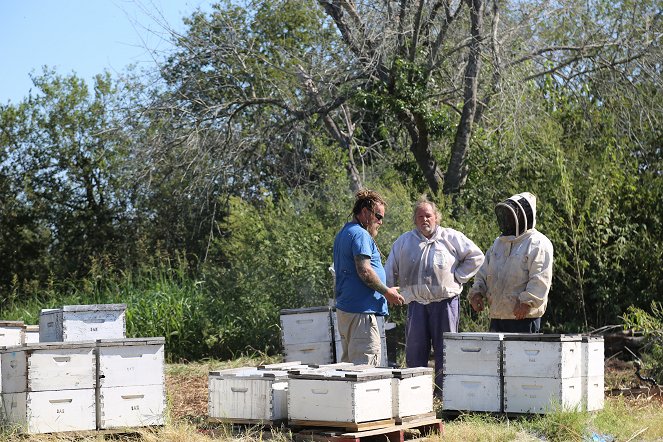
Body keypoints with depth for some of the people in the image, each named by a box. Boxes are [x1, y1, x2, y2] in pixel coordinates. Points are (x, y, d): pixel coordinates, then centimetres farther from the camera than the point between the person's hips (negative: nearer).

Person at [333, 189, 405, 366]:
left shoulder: (342, 234, 20)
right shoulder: (360, 235, -12)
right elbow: (364, 271, -20)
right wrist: (387, 292, -8)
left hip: (344, 308, 10)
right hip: (361, 311, -10)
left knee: (348, 363, 12)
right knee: (366, 364, -11)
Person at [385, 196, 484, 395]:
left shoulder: (451, 238, 3)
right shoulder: (404, 241, 11)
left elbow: (475, 257, 7)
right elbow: (390, 271, 16)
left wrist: (458, 276, 1)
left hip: (445, 302, -2)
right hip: (416, 303, 2)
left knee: (445, 349, 0)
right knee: (415, 350, 3)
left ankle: (443, 393, 7)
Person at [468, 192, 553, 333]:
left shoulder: (538, 243, -6)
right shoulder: (498, 243, 20)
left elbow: (541, 279, -16)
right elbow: (484, 272, 24)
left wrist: (526, 302, -24)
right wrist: (477, 292, 7)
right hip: (496, 315, 7)